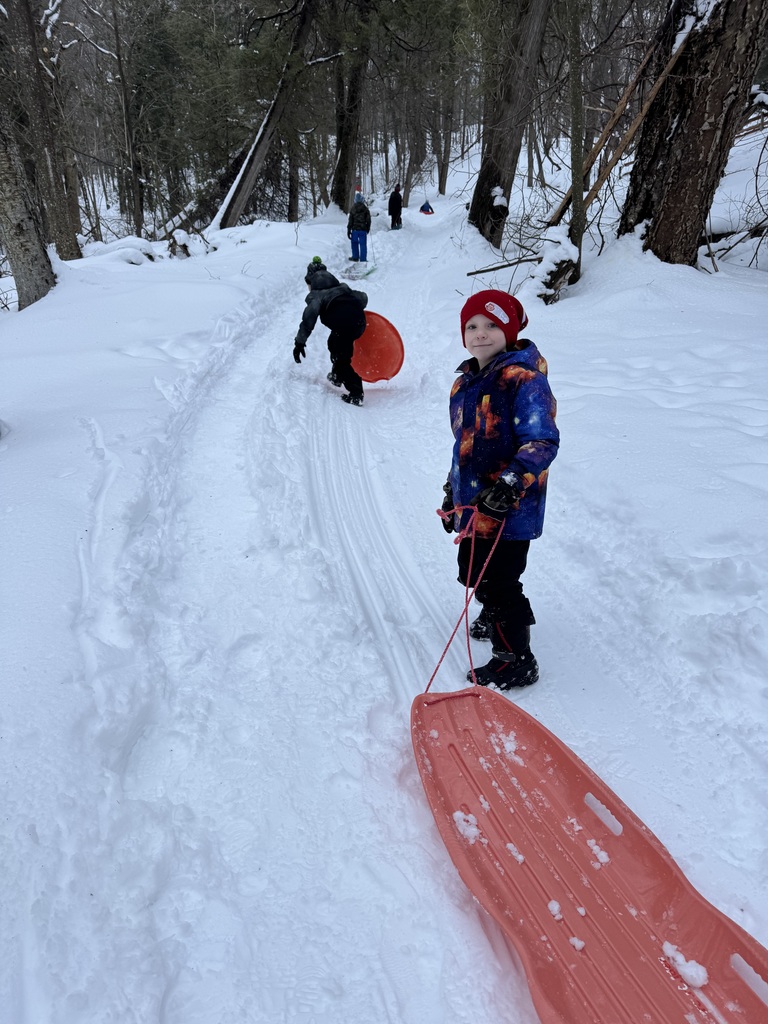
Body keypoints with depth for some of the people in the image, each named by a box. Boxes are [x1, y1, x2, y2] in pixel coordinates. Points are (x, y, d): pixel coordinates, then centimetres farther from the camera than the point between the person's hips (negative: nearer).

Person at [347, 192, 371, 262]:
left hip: (355, 229, 0)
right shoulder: (365, 209, -3)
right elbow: (368, 220, 3)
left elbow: (350, 220, -3)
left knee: (354, 243, 16)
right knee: (363, 244, 3)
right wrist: (368, 228, 16)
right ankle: (363, 259, 0)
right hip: (363, 229, 0)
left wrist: (349, 230, 1)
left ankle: (355, 257, 19)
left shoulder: (353, 209, -4)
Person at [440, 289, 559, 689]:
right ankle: (494, 619, 51)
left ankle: (516, 659, 16)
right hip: (472, 501, 9)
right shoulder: (466, 381, 11)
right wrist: (452, 493, 26)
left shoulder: (523, 379, -16)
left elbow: (542, 442, -23)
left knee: (497, 580, -2)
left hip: (509, 507, -9)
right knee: (472, 571, 23)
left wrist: (509, 485, -34)